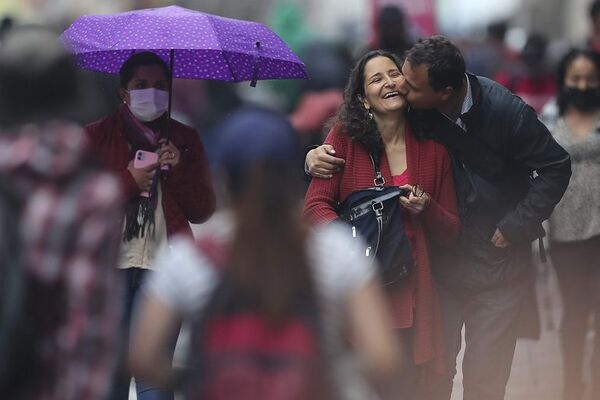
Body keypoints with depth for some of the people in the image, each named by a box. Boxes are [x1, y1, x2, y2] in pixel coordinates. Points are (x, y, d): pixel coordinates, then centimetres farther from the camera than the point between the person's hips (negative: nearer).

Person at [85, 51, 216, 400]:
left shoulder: (185, 140, 16)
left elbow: (203, 211, 13)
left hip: (164, 268, 1)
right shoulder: (97, 136, 10)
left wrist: (178, 170, -3)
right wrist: (129, 182, -7)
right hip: (110, 265, -1)